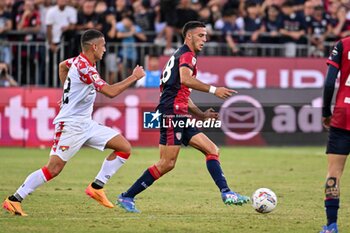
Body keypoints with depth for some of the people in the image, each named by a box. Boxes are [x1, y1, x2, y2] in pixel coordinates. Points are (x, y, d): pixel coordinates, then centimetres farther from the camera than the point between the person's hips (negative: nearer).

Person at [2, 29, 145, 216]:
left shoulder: (79, 61, 9)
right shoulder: (84, 67, -20)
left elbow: (62, 65, 32)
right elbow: (111, 92, -24)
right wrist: (134, 77, -14)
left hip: (86, 124, 9)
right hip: (70, 125, -9)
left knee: (124, 148, 1)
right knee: (53, 169, -13)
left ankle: (96, 187, 5)